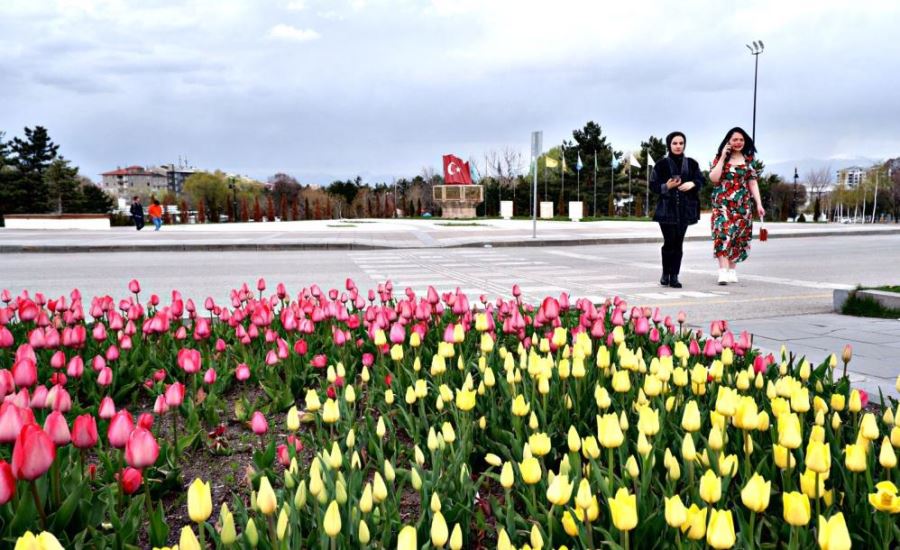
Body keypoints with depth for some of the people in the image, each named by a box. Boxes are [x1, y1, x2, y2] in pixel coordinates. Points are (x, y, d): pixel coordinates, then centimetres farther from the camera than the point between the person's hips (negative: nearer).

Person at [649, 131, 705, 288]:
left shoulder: (691, 164, 9)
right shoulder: (662, 165, 2)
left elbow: (702, 180, 12)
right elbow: (653, 185, 1)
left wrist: (692, 183, -9)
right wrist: (666, 186, -17)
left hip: (685, 209, 2)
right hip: (667, 209, -2)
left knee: (678, 243, 1)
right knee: (669, 242, -7)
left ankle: (674, 276, 6)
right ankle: (665, 274, 9)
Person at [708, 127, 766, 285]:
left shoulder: (748, 159, 10)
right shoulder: (720, 158, 4)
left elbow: (752, 183, 9)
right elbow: (714, 178, -11)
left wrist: (759, 204, 3)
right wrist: (723, 158, -10)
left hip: (742, 204, 3)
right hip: (723, 203, -3)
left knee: (737, 237, 4)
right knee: (723, 234, -15)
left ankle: (732, 270, 12)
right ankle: (723, 271, -22)